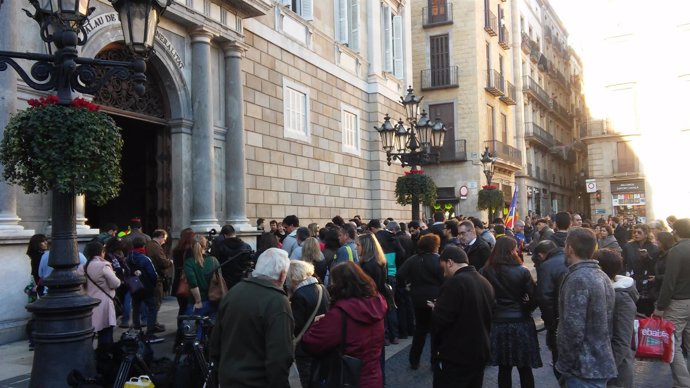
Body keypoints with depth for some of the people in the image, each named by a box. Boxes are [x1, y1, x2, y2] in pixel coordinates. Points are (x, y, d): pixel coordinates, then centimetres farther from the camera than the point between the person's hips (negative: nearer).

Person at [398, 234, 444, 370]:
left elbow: (401, 275, -11)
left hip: (419, 299, 4)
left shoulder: (412, 260, -2)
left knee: (420, 329, 17)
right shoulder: (438, 260, -12)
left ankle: (414, 361, 20)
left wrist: (412, 285, 1)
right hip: (436, 299, -4)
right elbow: (444, 278, -16)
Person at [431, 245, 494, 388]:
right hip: (480, 354, 8)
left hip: (454, 357, -8)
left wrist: (436, 308, 0)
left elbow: (439, 320, -22)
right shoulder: (485, 283, 8)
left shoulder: (455, 282, -19)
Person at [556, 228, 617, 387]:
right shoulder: (602, 276, 11)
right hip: (601, 363, 9)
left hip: (584, 368, -9)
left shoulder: (577, 279, -20)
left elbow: (572, 329, -25)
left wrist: (565, 365, -14)